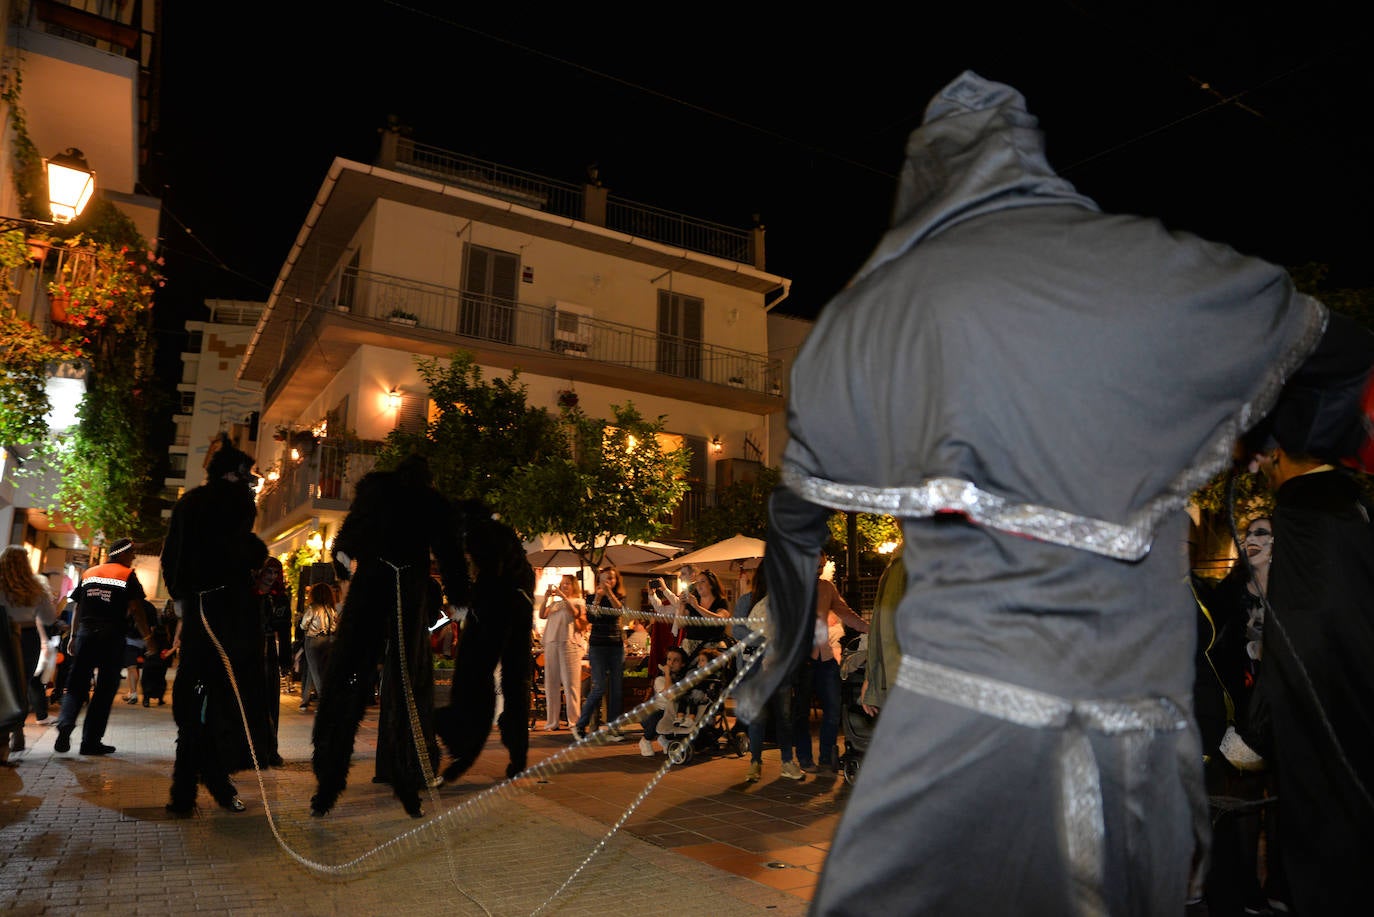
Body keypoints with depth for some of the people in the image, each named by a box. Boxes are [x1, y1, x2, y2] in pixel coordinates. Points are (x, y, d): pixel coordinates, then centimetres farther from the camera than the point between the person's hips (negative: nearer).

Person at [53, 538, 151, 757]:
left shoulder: (88, 573, 15)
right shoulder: (127, 575, 0)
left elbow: (77, 609, 17)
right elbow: (137, 610, -5)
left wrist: (73, 637, 25)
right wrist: (147, 637, 1)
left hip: (85, 634, 4)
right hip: (112, 637, -4)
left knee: (76, 685, 10)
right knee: (105, 689, 3)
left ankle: (65, 724, -15)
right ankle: (91, 741, 4)